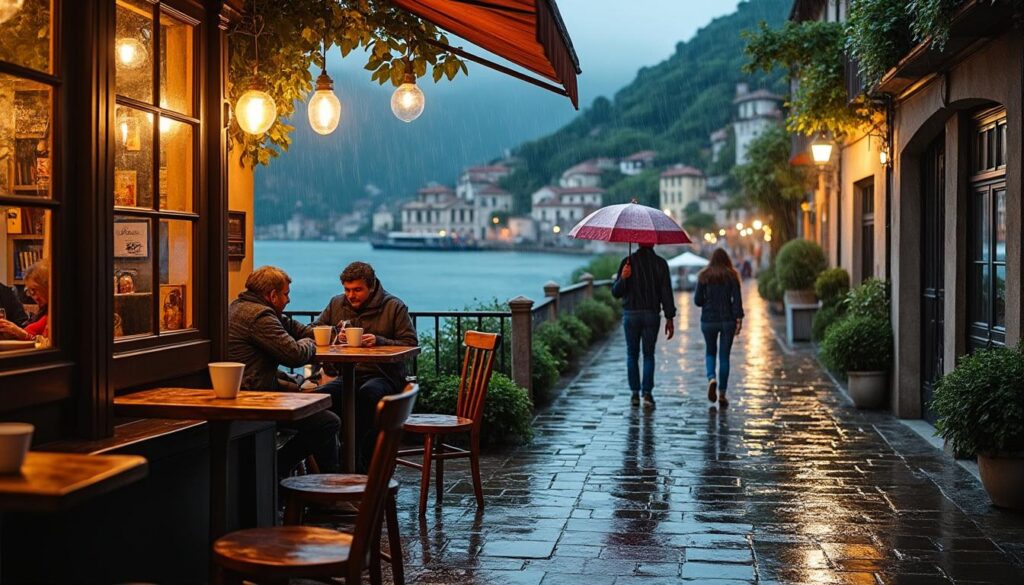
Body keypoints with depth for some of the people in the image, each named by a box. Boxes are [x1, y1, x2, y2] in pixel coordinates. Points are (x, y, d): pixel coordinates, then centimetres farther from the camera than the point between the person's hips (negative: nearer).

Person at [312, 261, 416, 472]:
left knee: (367, 393, -39)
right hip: (348, 375, 4)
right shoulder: (336, 304, 16)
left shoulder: (394, 307, 4)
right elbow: (312, 331, 19)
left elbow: (410, 344, -1)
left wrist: (379, 341, -16)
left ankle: (358, 463, -34)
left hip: (384, 376, -3)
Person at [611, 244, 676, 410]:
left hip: (630, 315, 0)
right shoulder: (660, 263, -1)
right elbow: (666, 292, -2)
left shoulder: (628, 261, -2)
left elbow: (616, 293, -4)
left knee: (632, 355, 11)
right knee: (649, 355, 8)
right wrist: (669, 318, 1)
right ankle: (647, 393, -4)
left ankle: (635, 393, 7)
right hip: (652, 315, 0)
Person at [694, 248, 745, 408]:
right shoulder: (732, 276, 0)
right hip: (727, 320, 0)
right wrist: (739, 319, -8)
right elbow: (737, 299, -8)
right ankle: (722, 394, 6)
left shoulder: (704, 276, 0)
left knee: (710, 352, 18)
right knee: (724, 356, 7)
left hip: (708, 320, 0)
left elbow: (697, 300, -1)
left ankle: (711, 378, -11)